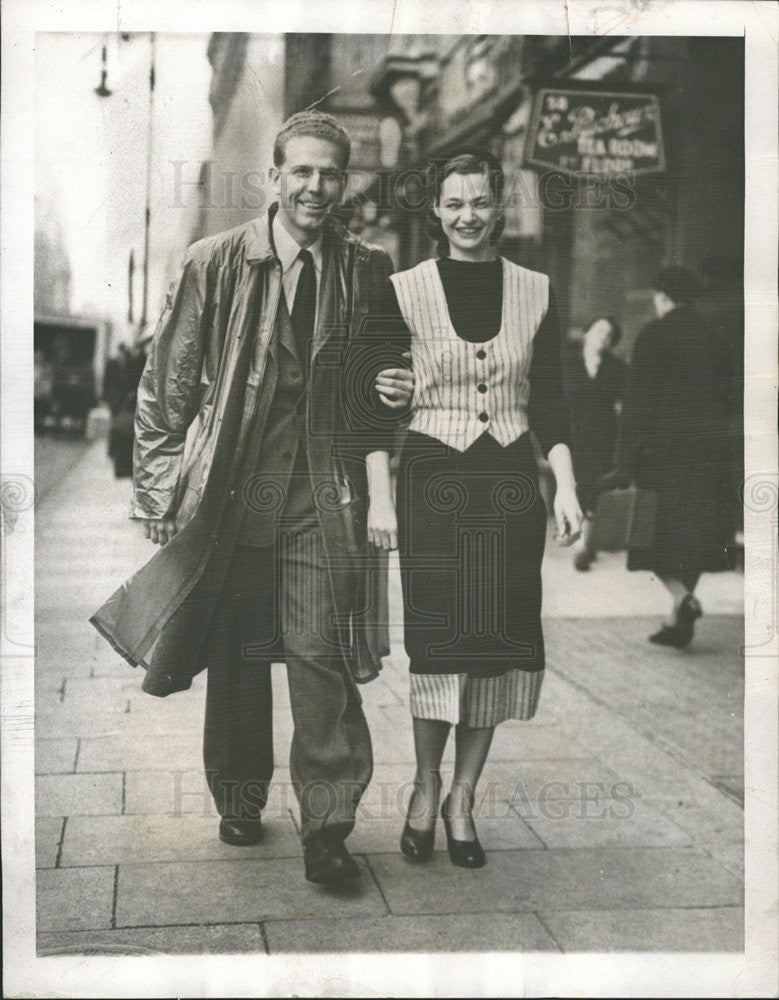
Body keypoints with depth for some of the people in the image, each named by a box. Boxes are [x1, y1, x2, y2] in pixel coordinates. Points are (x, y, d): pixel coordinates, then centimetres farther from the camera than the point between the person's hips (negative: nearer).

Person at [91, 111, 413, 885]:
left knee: (322, 657, -5)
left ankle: (327, 826, 4)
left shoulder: (369, 273, 5)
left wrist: (396, 393, -1)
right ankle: (239, 801, 30)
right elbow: (166, 381, 4)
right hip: (230, 494, 0)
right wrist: (161, 485, 2)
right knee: (236, 659, 11)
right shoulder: (215, 264, 1)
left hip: (323, 500, 0)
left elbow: (384, 373, 21)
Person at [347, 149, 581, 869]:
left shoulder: (536, 292, 7)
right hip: (433, 479, -2)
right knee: (437, 639, -1)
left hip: (511, 483, 2)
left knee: (501, 640, 3)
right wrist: (379, 498, -6)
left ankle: (463, 797, 18)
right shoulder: (405, 292, 0)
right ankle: (426, 788, 18)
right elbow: (368, 398, -1)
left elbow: (550, 402, 9)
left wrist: (567, 487, 0)